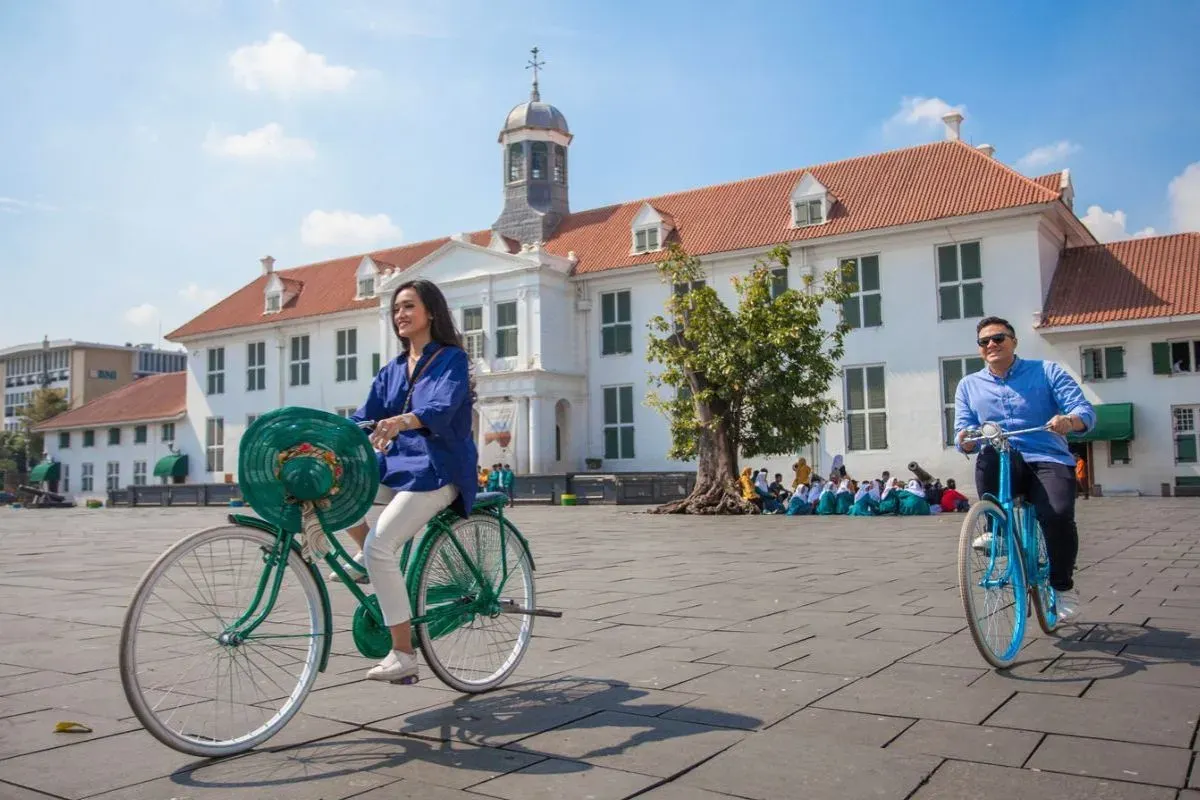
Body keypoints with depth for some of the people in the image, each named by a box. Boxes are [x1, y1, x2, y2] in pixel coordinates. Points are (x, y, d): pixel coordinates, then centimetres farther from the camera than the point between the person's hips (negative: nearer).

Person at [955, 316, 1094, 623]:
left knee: (1057, 514, -31)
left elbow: (1084, 410, -1)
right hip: (1003, 466, 1)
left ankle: (1063, 586, -2)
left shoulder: (1047, 371, 9)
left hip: (1049, 460, -1)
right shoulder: (969, 385, 15)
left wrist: (1070, 420, -26)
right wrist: (966, 439, -16)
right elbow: (964, 436, 9)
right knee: (990, 454, -37)